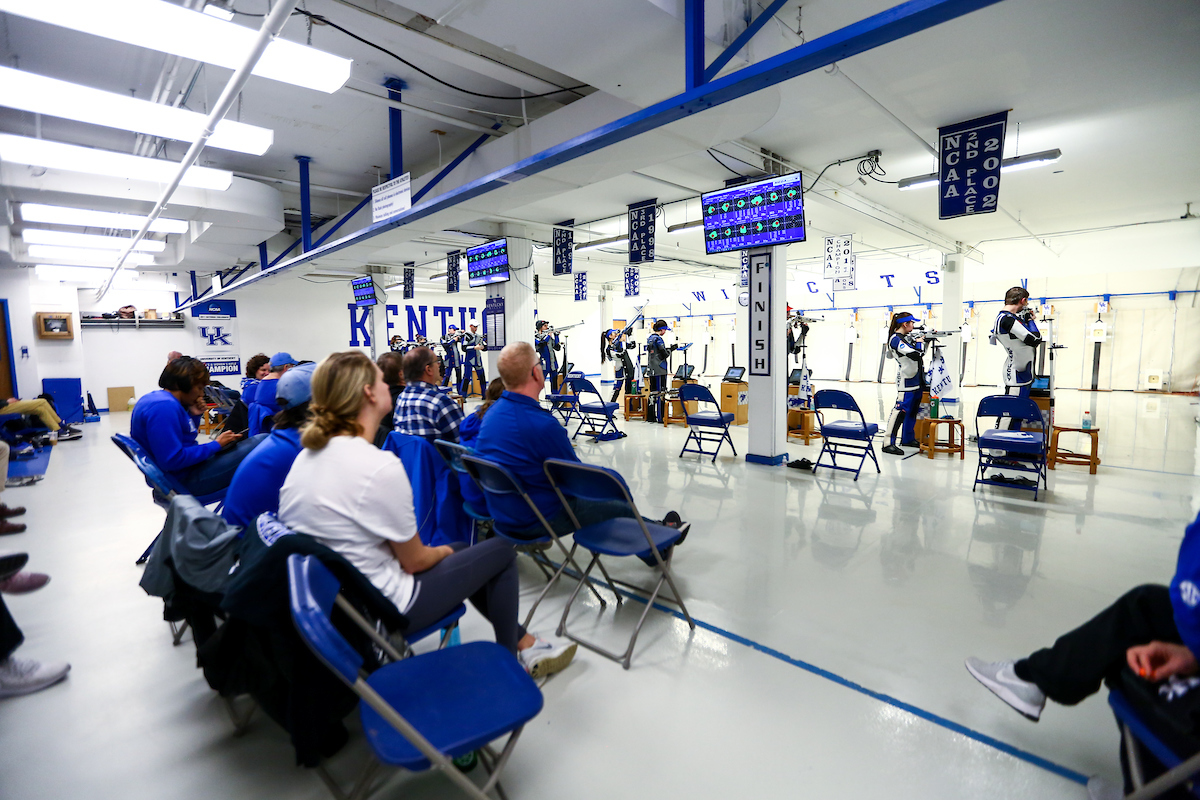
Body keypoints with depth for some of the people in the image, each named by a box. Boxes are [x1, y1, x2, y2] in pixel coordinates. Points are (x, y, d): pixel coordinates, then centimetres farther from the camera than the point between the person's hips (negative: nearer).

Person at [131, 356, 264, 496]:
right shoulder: (164, 407, -22)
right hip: (187, 481, -11)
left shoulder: (154, 398, 11)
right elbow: (173, 460, -29)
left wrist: (193, 416, 4)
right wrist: (216, 445, -19)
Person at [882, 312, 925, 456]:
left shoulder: (908, 336, 12)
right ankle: (889, 443, -12)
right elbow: (915, 354, -25)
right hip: (906, 381, -10)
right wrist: (919, 342, -6)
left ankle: (908, 438, 28)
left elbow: (921, 353, 24)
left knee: (913, 410, 16)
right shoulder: (895, 339, -16)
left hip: (917, 380, 10)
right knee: (900, 410, -13)